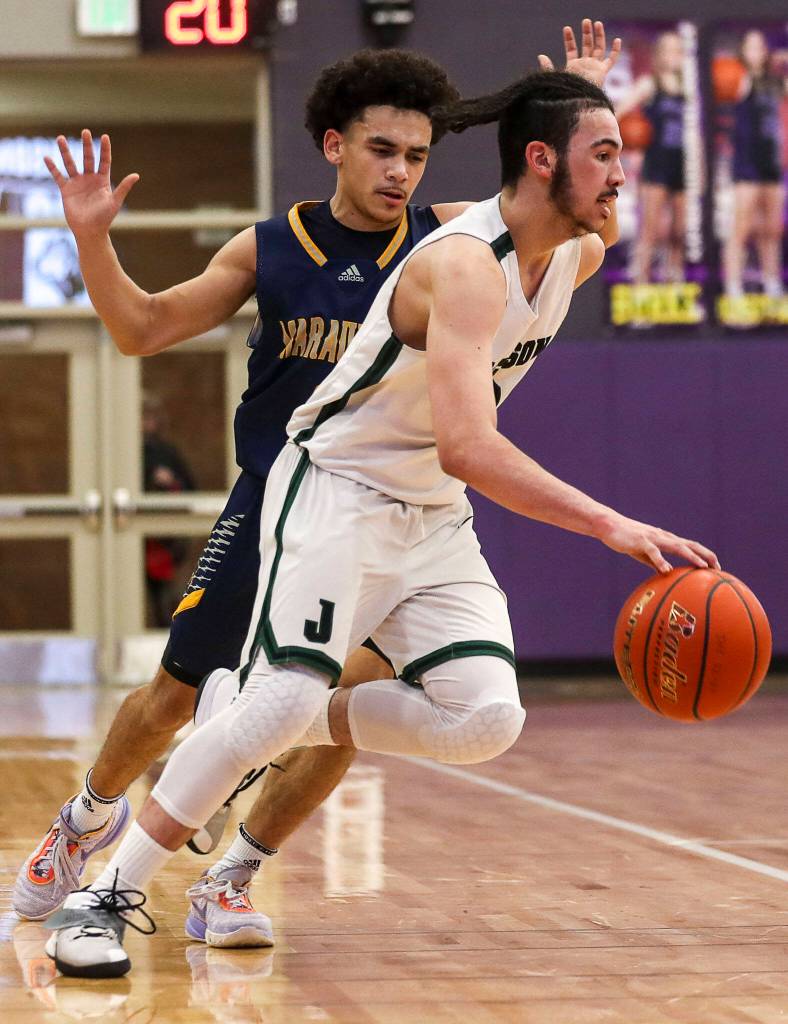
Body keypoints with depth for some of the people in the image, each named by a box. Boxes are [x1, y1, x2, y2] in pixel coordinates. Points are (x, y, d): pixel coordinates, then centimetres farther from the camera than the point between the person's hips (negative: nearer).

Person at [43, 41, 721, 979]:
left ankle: (263, 734, 8)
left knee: (487, 719, -12)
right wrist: (610, 526, -45)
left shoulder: (581, 255, 0)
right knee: (285, 696, -22)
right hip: (336, 491, -8)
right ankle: (104, 901, -11)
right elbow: (467, 448, -40)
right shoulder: (468, 264, -27)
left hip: (433, 517, 8)